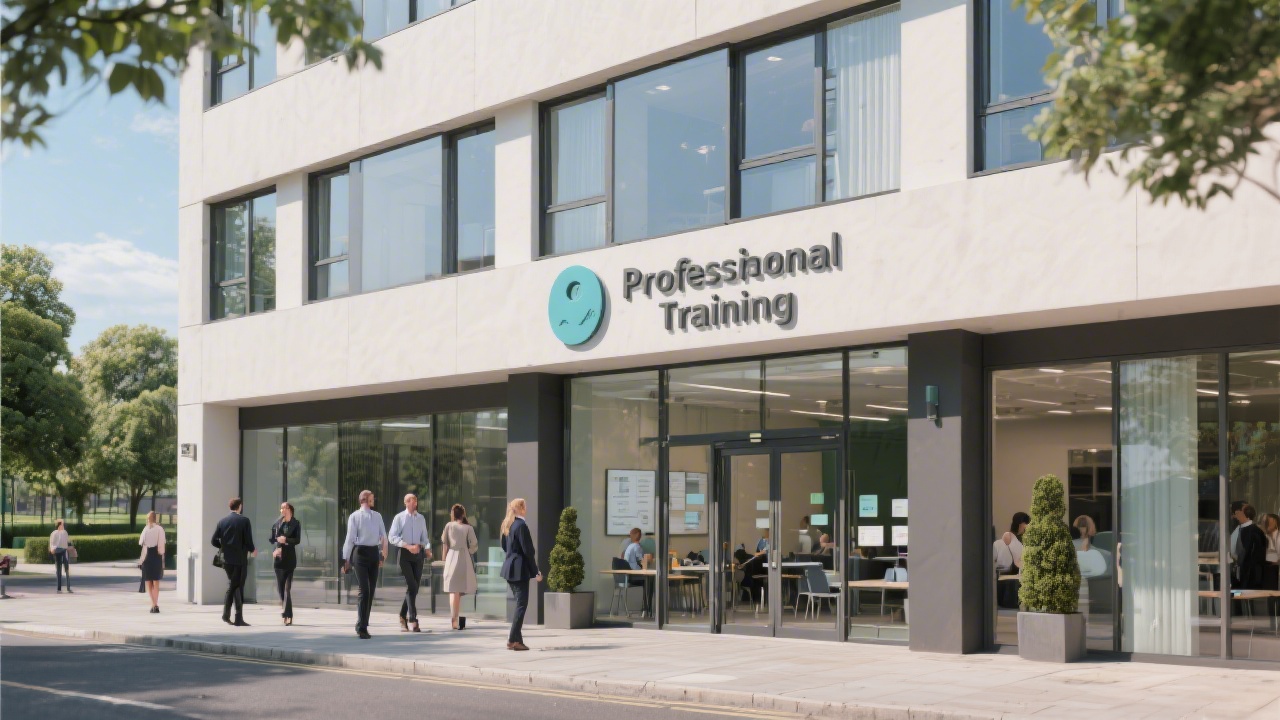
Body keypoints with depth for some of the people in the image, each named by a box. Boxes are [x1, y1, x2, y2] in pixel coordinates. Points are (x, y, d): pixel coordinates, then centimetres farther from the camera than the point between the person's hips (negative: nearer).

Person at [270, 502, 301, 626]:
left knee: (288, 587, -7)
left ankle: (288, 615, -8)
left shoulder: (295, 524, 3)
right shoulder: (277, 524, 9)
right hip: (279, 557, 3)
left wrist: (286, 540, -19)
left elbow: (297, 540, -5)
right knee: (280, 586, 4)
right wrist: (276, 548, -7)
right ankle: (286, 611, 21)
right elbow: (272, 539, 10)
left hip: (290, 557, -2)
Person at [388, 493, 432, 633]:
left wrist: (428, 549, -2)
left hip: (418, 553, 5)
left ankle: (403, 616, 22)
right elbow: (393, 537, -6)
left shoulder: (421, 518, 13)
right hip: (405, 553, -5)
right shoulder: (399, 518, -1)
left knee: (415, 586, 6)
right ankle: (412, 619, -14)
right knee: (411, 585, -14)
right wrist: (408, 546, -18)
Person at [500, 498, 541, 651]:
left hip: (509, 568, 9)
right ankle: (513, 640, -6)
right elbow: (528, 550, -16)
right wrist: (535, 572, -12)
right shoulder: (521, 525, -15)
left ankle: (517, 639, 15)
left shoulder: (507, 525, 12)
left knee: (519, 603, 15)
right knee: (521, 604, -4)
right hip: (520, 569, -9)